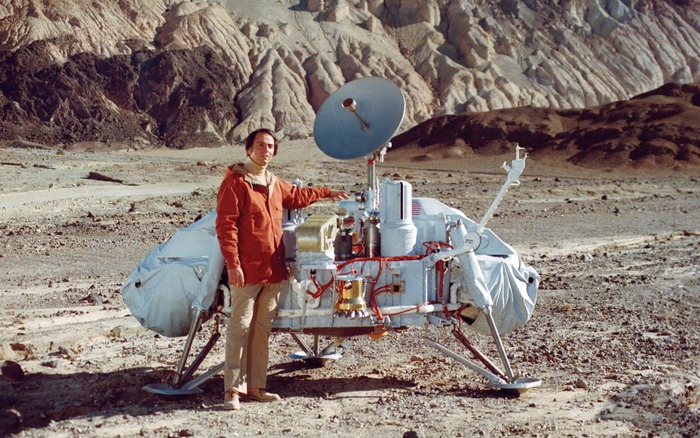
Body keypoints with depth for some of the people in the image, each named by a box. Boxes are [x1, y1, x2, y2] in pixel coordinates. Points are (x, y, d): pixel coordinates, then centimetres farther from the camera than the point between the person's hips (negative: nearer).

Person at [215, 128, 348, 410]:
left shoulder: (275, 184, 17)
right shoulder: (235, 182, -7)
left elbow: (296, 196, 39)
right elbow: (226, 226, -12)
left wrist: (327, 193, 45)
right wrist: (233, 264, -18)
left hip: (273, 271, 8)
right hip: (247, 271, -8)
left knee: (263, 329, 11)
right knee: (240, 328, -6)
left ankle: (256, 386, 18)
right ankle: (233, 389, 0)